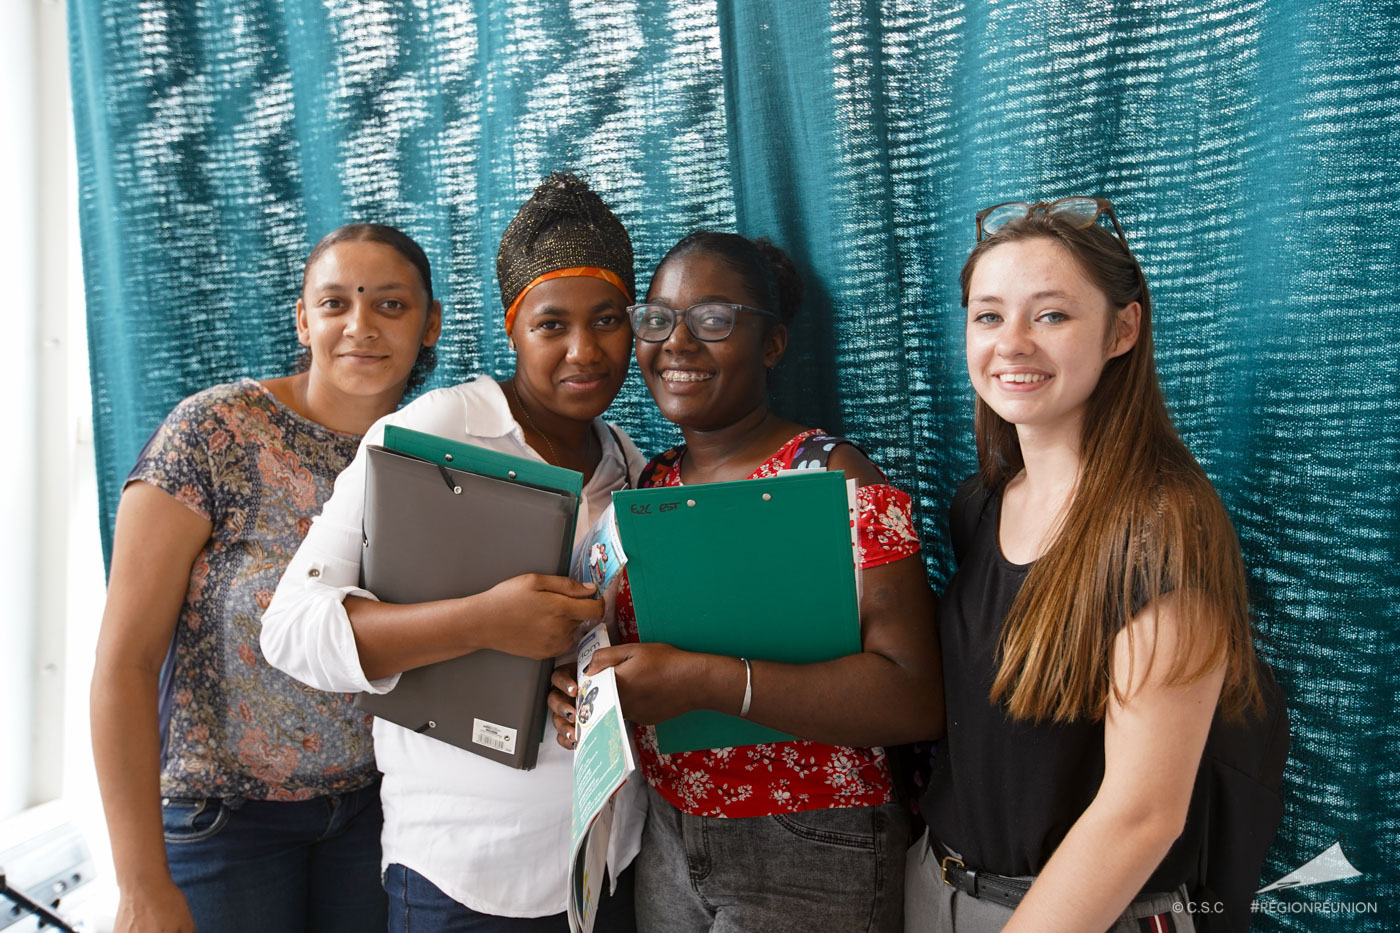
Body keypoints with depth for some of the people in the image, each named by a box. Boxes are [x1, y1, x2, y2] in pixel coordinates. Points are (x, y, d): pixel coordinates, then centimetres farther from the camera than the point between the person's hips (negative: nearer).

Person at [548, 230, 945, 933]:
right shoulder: (650, 486, 5)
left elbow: (915, 701, -24)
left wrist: (704, 680, -30)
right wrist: (580, 693, -6)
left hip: (810, 859, -6)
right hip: (665, 842, 6)